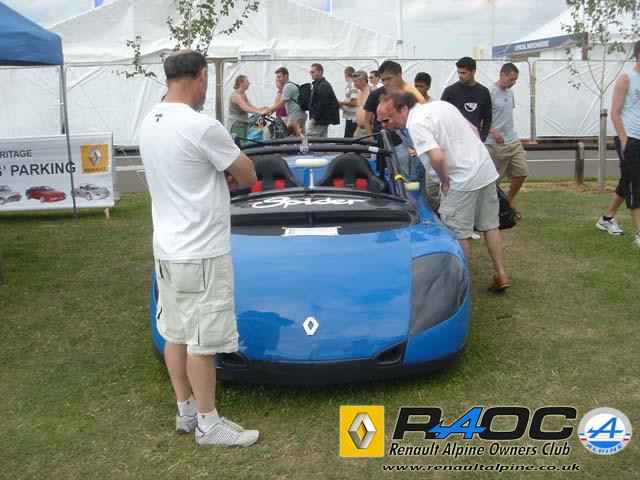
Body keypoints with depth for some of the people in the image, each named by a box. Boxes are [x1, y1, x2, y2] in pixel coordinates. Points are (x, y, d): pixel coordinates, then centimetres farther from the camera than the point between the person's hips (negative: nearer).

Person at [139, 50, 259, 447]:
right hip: (201, 254, -9)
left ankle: (185, 412, 29)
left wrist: (220, 176, 3)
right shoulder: (201, 127, -20)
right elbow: (248, 176, -10)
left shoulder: (149, 123, 7)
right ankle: (208, 424, 14)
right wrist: (230, 177, 10)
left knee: (175, 334, 16)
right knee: (202, 341, 2)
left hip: (166, 249, 9)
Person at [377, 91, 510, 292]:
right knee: (490, 225, 17)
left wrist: (444, 182, -11)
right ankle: (500, 275, 24)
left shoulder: (416, 124, -15)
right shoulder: (440, 104, 12)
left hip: (463, 180, -9)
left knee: (458, 233, 4)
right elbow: (472, 129, 18)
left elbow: (437, 158, -27)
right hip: (486, 169, 9)